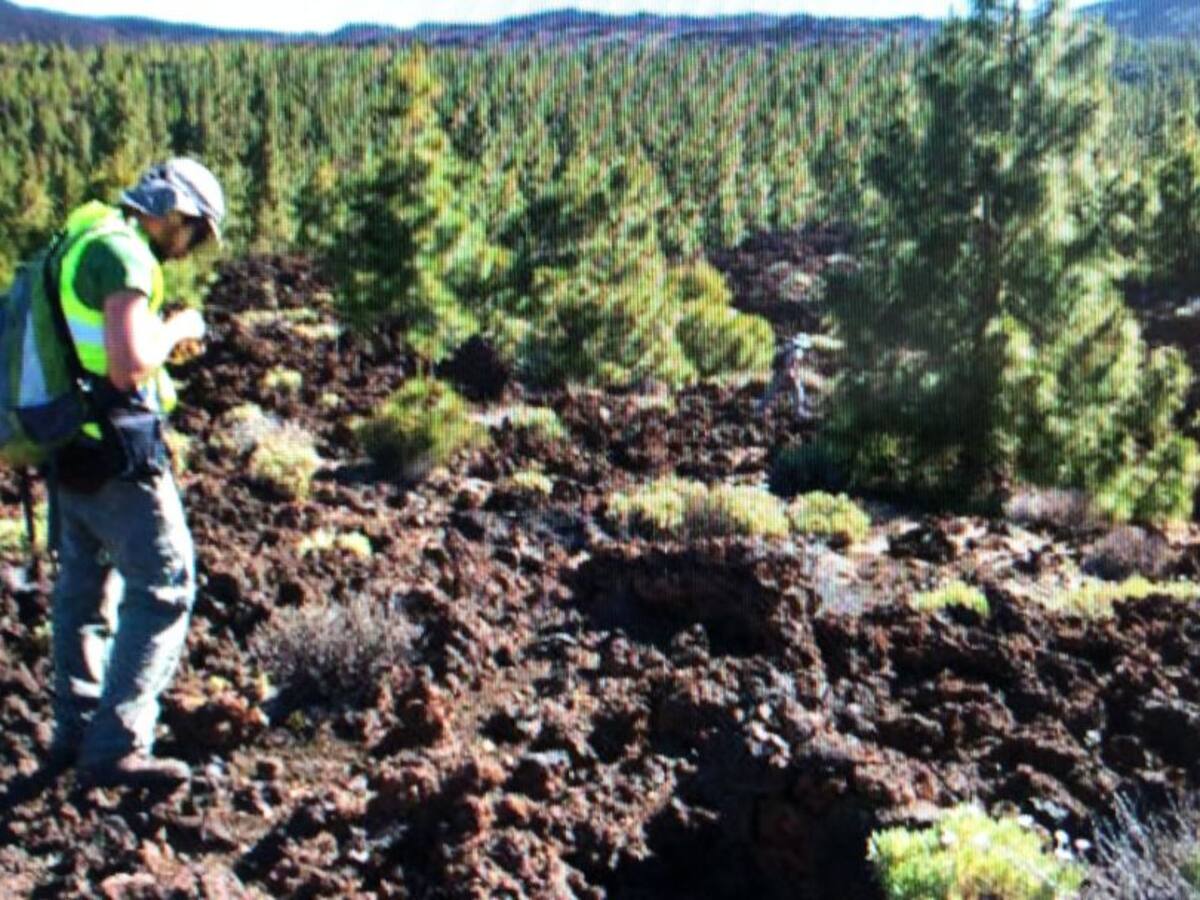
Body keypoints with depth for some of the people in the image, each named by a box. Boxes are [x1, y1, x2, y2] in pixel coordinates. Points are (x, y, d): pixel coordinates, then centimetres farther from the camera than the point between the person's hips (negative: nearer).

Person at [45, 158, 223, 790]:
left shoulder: (77, 243, 16)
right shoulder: (123, 252, -15)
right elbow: (130, 366, -24)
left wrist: (164, 340, 16)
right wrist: (177, 328, -8)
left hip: (69, 452, 10)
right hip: (116, 454, -10)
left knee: (82, 591, 18)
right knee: (164, 588, -4)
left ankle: (76, 733, 29)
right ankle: (116, 747, -5)